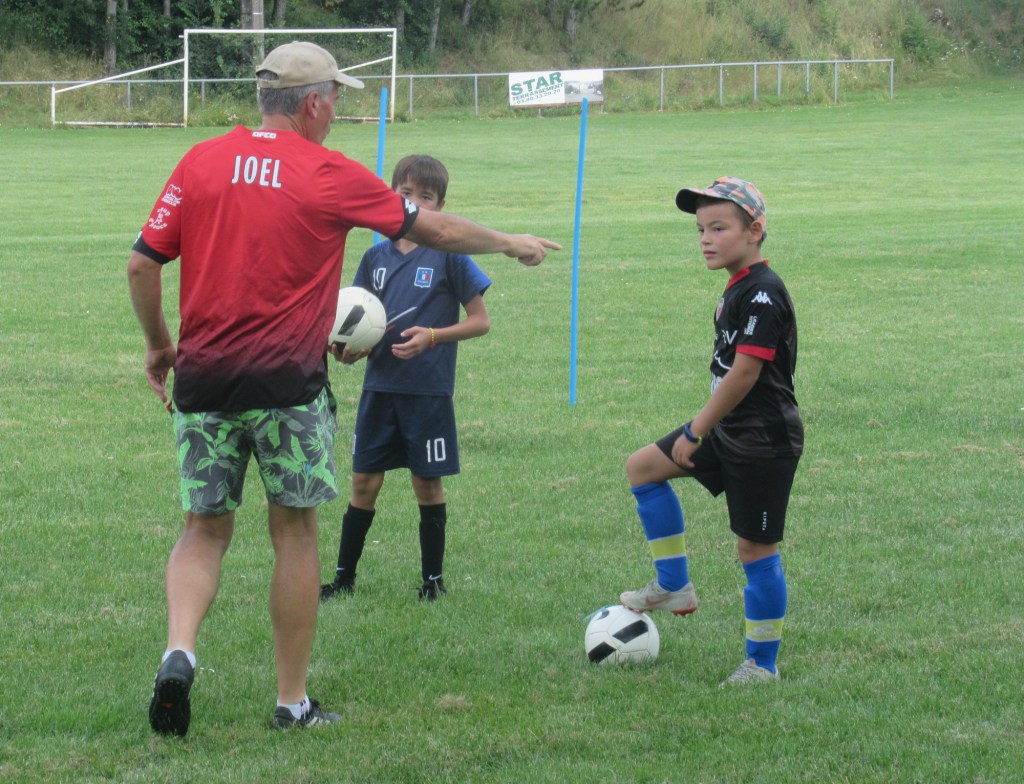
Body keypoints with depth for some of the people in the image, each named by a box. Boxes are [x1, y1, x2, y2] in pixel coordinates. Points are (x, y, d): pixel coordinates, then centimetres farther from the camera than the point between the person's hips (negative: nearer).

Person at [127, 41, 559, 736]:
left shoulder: (202, 162, 3)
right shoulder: (332, 176, -3)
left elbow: (142, 266, 2)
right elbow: (434, 230, 8)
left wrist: (158, 345, 18)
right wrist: (512, 244, 24)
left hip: (203, 379, 3)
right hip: (289, 384, -3)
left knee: (205, 530, 12)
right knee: (295, 533, 9)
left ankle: (180, 650, -13)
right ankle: (293, 701, 13)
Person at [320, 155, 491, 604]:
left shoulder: (449, 255, -5)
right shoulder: (377, 257, 8)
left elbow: (480, 322, -3)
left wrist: (431, 336, -17)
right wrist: (350, 349, -7)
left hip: (429, 391, -4)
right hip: (379, 387, 4)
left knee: (428, 484, 4)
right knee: (364, 483, 6)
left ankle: (433, 580, 17)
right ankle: (344, 578, 16)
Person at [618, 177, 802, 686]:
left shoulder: (762, 294, -20)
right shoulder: (737, 289, 10)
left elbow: (743, 374, -24)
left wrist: (695, 432, -18)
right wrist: (700, 432, 19)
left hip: (762, 442, -10)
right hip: (729, 433, 10)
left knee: (755, 548, -2)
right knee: (642, 468, 13)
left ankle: (762, 663, 10)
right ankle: (674, 587, 18)